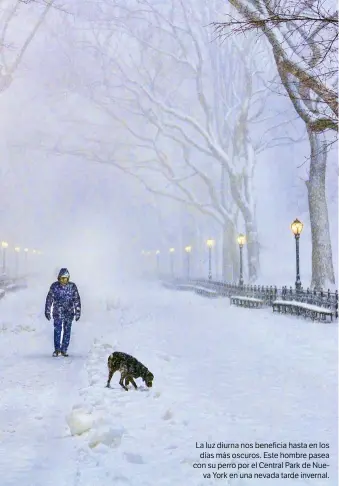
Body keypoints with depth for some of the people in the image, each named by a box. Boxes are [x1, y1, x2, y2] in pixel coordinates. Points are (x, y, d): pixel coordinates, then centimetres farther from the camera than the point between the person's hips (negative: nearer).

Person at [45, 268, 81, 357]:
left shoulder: (72, 286, -2)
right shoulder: (54, 286, -3)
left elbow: (77, 300, 2)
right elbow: (49, 299, 3)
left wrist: (78, 312, 0)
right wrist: (47, 311, 3)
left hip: (69, 313, 1)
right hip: (57, 313, -1)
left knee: (67, 331, 4)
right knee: (57, 331, -9)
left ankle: (64, 350, 14)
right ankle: (57, 349, 4)